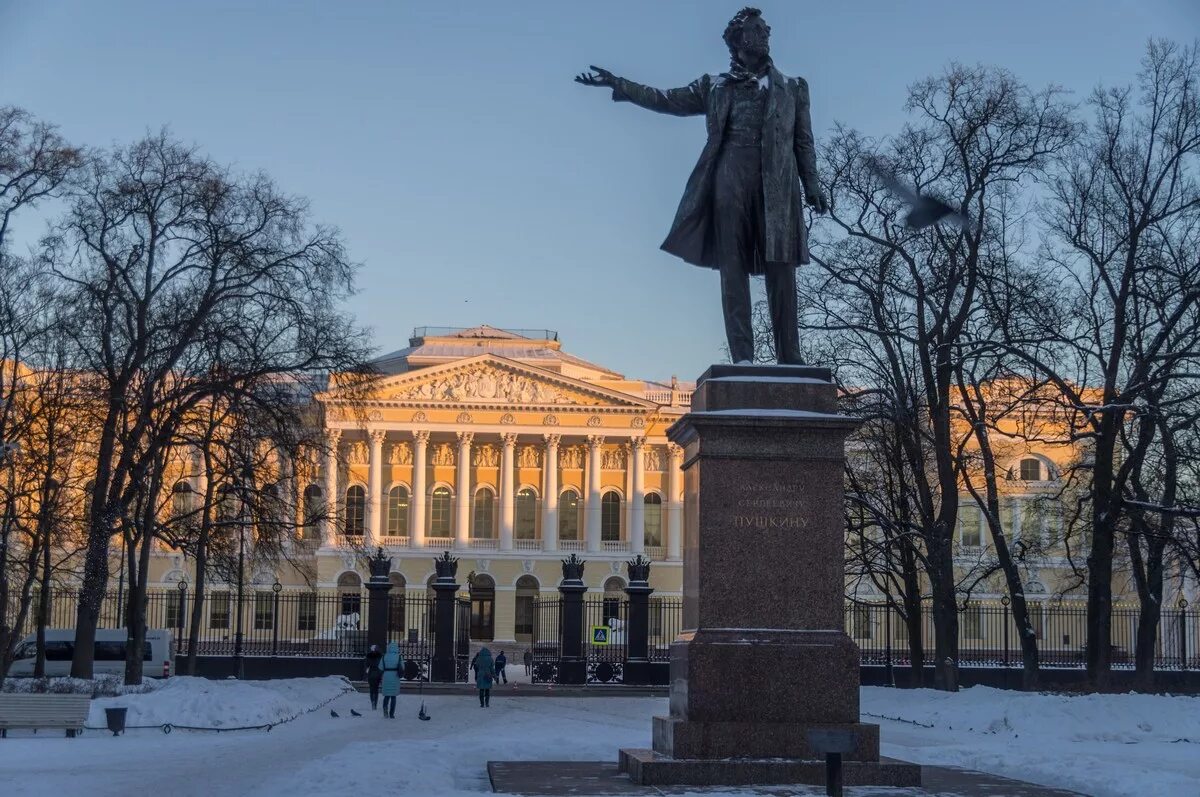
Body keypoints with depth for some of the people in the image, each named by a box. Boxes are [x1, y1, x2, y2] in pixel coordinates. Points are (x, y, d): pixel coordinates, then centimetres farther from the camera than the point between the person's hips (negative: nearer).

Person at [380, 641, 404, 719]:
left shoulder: (384, 657, -2)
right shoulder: (399, 657, -4)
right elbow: (402, 668, -3)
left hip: (386, 677, 1)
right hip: (395, 677, 0)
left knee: (387, 695, 13)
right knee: (393, 696, 8)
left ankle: (385, 707, -17)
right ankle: (391, 714, 5)